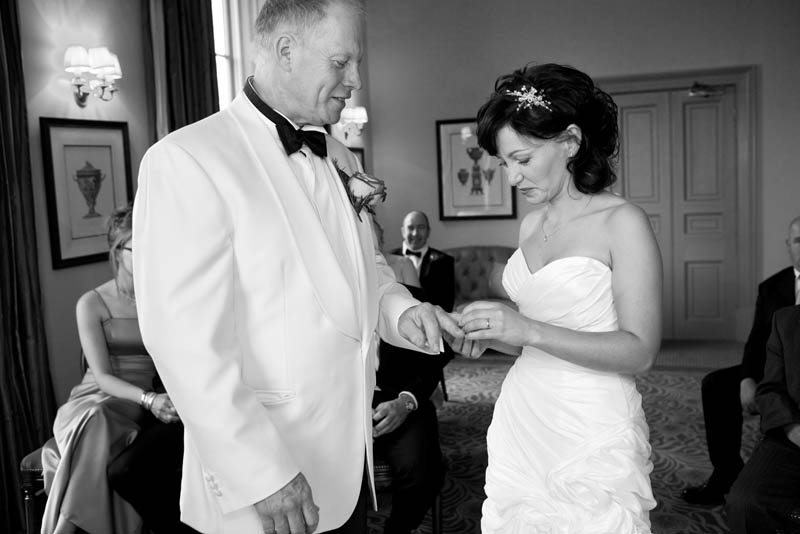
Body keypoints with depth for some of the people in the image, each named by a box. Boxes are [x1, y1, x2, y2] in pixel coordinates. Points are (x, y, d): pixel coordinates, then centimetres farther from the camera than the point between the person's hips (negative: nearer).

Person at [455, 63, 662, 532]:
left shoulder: (622, 222, -10)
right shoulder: (532, 225, 8)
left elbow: (640, 351, -15)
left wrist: (529, 330, -22)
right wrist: (490, 335, -4)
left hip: (592, 434, -5)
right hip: (523, 419, 6)